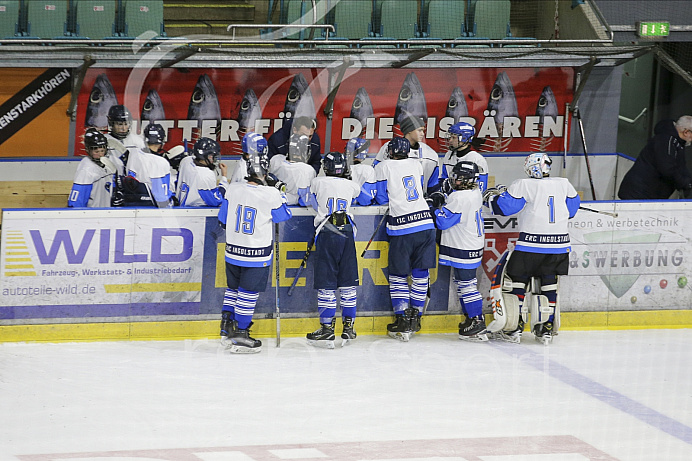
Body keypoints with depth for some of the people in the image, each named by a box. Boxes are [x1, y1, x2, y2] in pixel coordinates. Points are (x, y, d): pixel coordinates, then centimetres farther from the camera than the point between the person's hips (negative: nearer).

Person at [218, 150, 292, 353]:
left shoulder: (233, 190, -5)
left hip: (233, 251, 4)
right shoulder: (271, 195, -17)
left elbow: (223, 219, 7)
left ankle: (226, 329, 22)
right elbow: (284, 215, 1)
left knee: (233, 289, 19)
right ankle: (240, 336, 7)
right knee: (248, 293, 4)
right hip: (257, 255, -4)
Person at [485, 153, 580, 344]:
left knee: (518, 279, 7)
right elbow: (572, 208, 18)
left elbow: (504, 206, -7)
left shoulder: (523, 185, -8)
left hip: (531, 244, -4)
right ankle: (547, 327, 13)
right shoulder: (564, 184, 6)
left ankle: (515, 327, 3)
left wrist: (491, 197, 13)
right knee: (549, 283, 14)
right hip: (559, 243, 4)